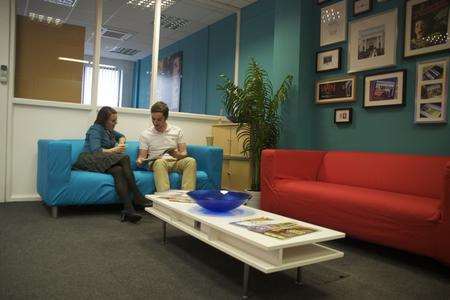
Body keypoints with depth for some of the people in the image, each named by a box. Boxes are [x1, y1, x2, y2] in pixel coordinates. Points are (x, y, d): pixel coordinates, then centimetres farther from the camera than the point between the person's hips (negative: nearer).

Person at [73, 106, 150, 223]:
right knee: (125, 158, -29)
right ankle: (138, 197, -30)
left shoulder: (108, 130, 23)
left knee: (118, 170, -31)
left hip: (105, 161, 7)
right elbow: (96, 150, -16)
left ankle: (128, 209, -49)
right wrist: (114, 150, -9)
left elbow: (121, 136, 39)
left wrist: (121, 142, 16)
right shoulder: (95, 130, -2)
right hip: (90, 160, -7)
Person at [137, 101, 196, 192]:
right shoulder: (145, 134, 6)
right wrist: (140, 160, -20)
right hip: (157, 163, -2)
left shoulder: (177, 131, 9)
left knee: (191, 161, -29)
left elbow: (184, 153, 5)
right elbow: (142, 156, 5)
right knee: (160, 162, -38)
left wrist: (177, 155, -19)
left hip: (175, 162, 2)